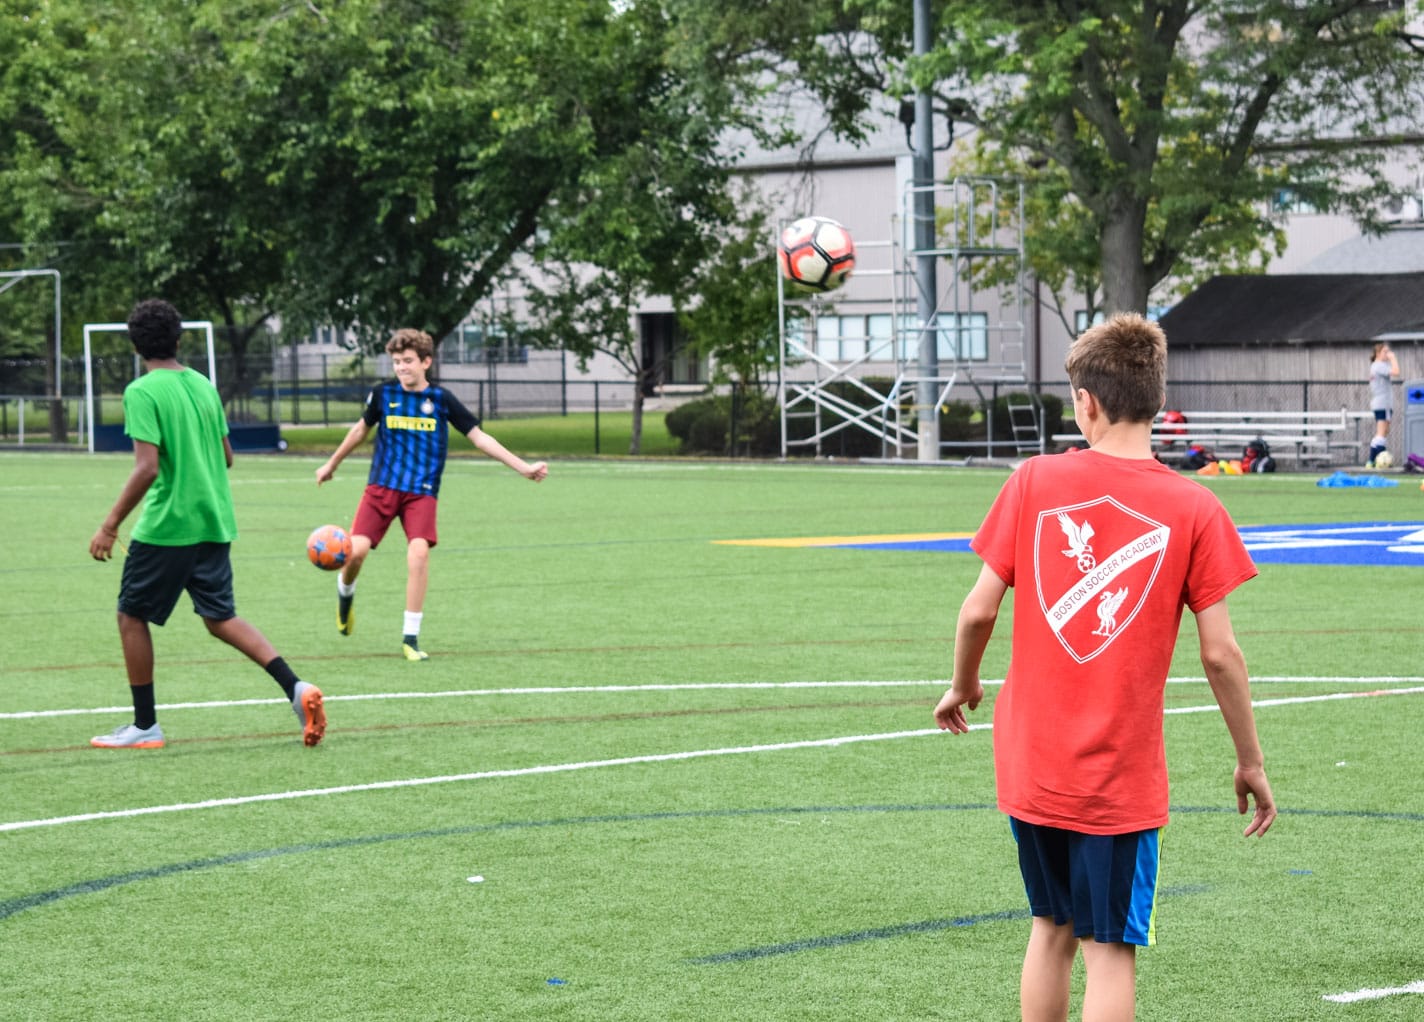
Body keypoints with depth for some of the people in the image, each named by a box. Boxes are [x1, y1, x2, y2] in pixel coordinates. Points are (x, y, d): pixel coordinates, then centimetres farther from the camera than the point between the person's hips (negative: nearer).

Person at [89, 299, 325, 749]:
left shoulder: (142, 392, -12)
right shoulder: (203, 385, 9)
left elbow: (147, 468, -20)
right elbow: (227, 456, 16)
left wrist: (110, 526, -15)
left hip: (166, 526, -7)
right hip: (215, 522, 7)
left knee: (132, 616, 9)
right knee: (221, 617, 11)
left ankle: (145, 726, 13)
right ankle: (295, 687, -8)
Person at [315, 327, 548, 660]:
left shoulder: (441, 399, 0)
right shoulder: (383, 394, 3)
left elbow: (478, 436, 3)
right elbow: (361, 429, 21)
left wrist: (522, 467, -2)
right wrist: (331, 464, 31)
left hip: (421, 492, -1)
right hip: (381, 485, 1)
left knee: (419, 551, -22)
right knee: (356, 549, -17)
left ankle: (411, 638, -12)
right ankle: (345, 592, 21)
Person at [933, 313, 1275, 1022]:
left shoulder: (1033, 482, -3)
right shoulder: (1193, 509, -8)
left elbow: (978, 610, -1)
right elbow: (1219, 654, -8)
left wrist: (962, 687, 19)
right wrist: (1250, 763, 3)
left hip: (1030, 765, 3)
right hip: (1121, 777, -3)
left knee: (1051, 929, 20)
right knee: (1111, 952, 2)